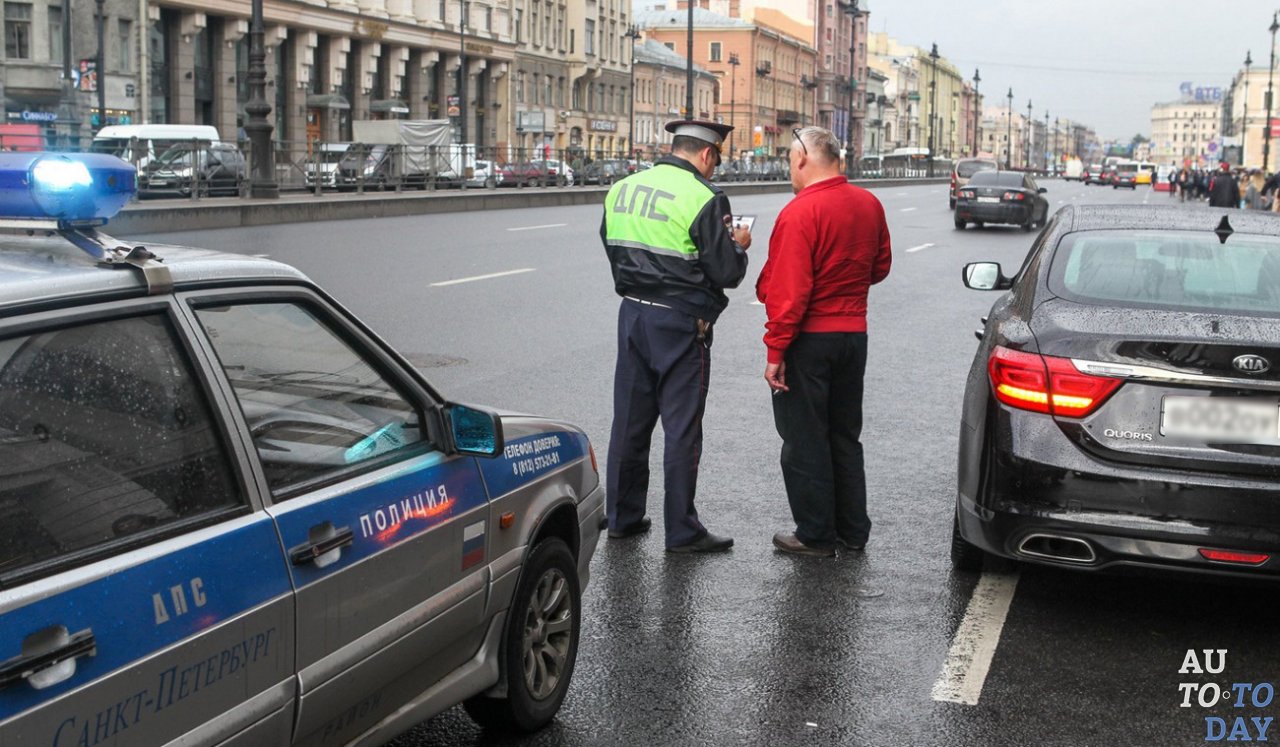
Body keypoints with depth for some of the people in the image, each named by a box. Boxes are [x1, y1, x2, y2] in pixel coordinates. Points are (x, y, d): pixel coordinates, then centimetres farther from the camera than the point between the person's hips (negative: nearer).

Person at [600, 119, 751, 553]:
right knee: (682, 428, 1)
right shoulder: (704, 198, -14)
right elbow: (726, 273, -14)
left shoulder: (622, 189, 7)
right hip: (681, 322, -6)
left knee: (629, 419, 14)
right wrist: (738, 245, 7)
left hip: (632, 313, 7)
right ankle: (682, 531, 6)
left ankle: (622, 517, 24)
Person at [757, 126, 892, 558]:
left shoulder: (800, 213, -18)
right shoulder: (869, 205, 4)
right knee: (845, 436, 17)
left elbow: (789, 290, -21)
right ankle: (852, 531, 24)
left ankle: (815, 535, 10)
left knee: (805, 441, 4)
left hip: (809, 340, -7)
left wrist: (776, 349, -19)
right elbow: (880, 267, 15)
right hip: (854, 333, 7)